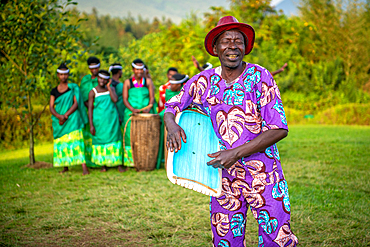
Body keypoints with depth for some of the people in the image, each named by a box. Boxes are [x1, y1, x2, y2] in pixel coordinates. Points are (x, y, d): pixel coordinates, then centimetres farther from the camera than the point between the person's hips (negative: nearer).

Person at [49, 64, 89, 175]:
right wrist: (59, 116, -15)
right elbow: (51, 107, 4)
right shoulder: (54, 91, 11)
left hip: (72, 118, -4)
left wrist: (65, 116, -14)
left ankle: (84, 167, -22)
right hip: (59, 121, 4)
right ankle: (65, 166, 14)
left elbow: (76, 103, -4)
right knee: (61, 142, 3)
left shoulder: (73, 87, 3)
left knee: (76, 140, -15)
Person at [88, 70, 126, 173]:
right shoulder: (93, 92, 1)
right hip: (99, 121, -2)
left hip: (112, 120, 2)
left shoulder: (111, 89, 10)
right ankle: (103, 165, 13)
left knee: (115, 140, -2)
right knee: (101, 141, 2)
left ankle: (119, 164, -1)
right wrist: (91, 125, -8)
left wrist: (109, 87, -3)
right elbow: (90, 109, -3)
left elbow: (115, 100, -7)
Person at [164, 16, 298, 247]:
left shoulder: (259, 77, -7)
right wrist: (172, 126, -11)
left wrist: (236, 153, -18)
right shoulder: (203, 81, 2)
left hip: (263, 175, -2)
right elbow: (171, 107, 14)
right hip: (224, 178, 3)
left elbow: (279, 129, -11)